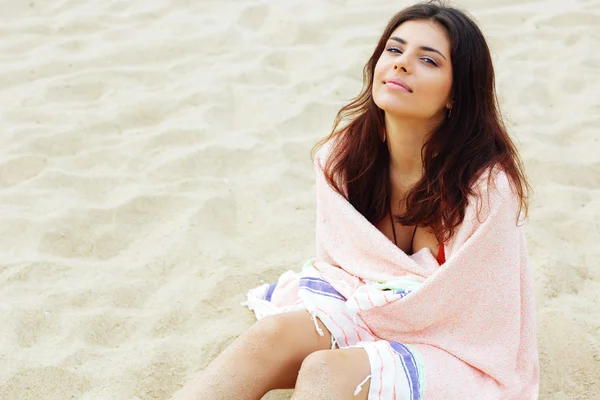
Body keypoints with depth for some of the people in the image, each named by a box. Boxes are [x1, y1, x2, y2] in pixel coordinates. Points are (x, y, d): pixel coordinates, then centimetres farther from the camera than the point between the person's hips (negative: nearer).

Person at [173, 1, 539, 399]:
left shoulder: (486, 186, -23)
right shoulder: (343, 155, -7)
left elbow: (452, 310, -15)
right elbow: (336, 263, 6)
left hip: (460, 353, -4)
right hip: (371, 316, 5)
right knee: (274, 334, -25)